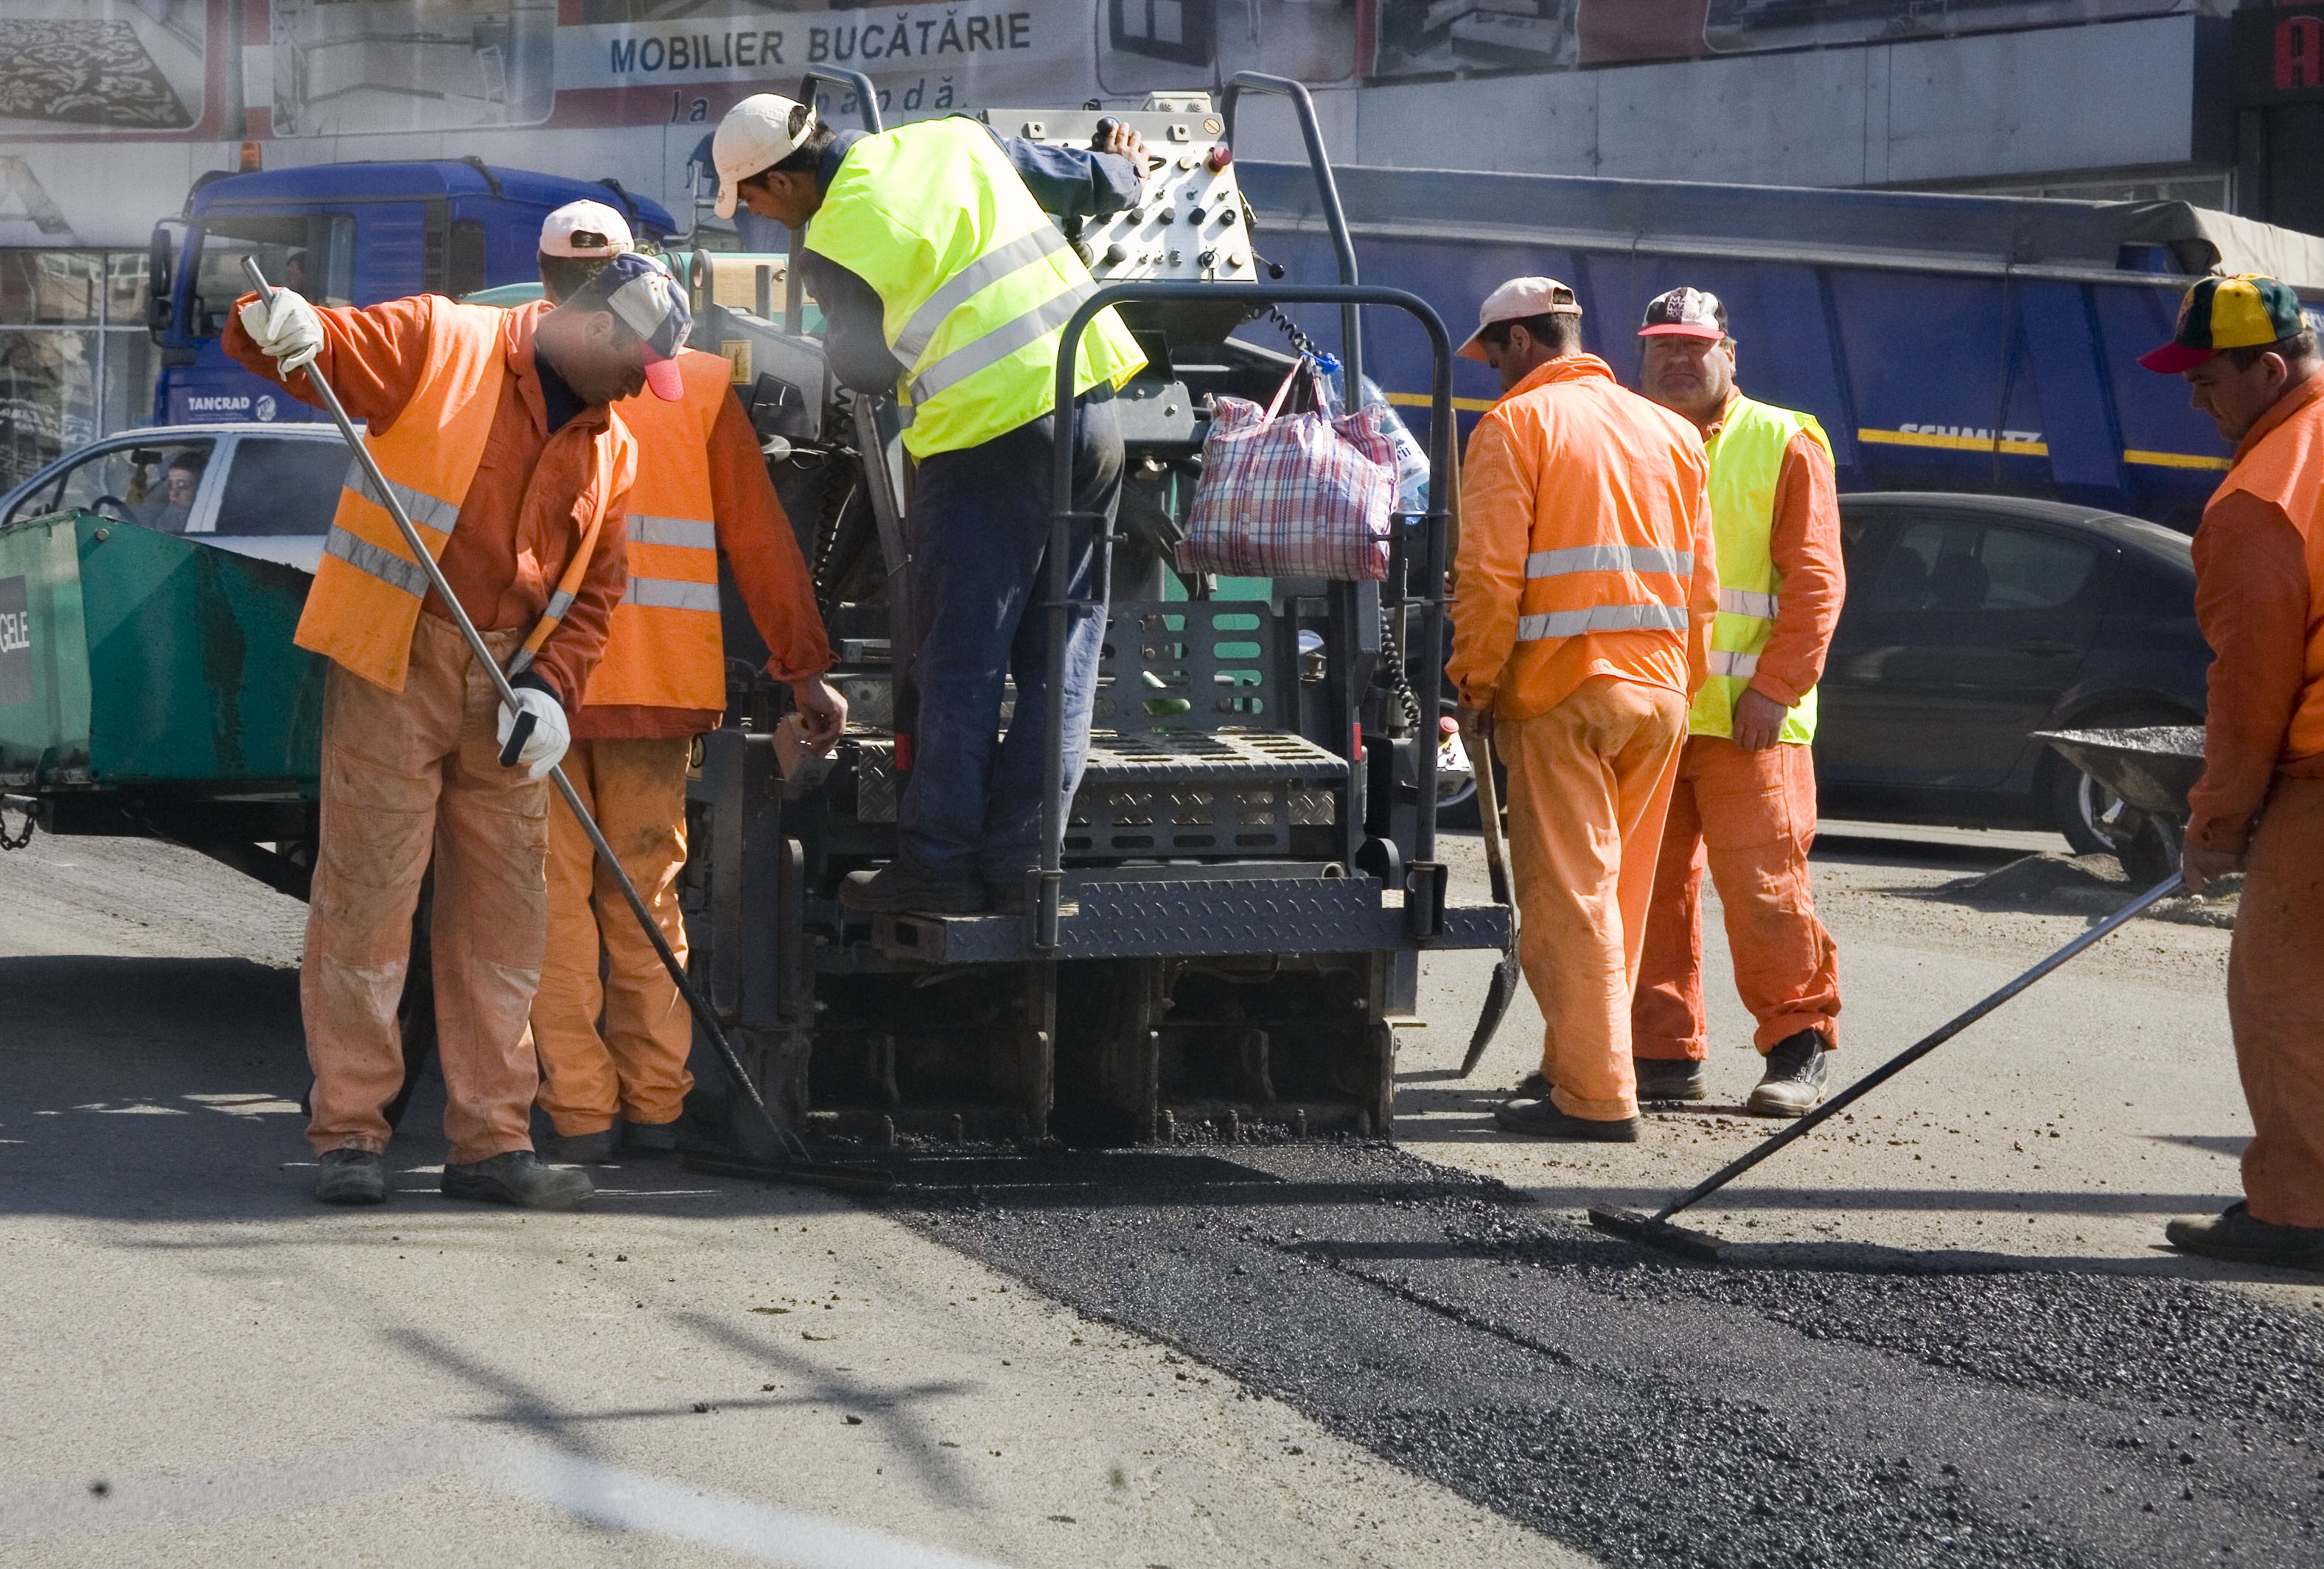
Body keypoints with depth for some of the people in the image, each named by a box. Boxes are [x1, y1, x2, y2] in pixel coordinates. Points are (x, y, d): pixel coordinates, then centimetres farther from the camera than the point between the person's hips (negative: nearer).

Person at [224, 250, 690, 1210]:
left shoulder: (610, 449, 15)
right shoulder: (437, 345, -2)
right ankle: (347, 1132, 1)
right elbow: (324, 348, -5)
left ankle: (491, 1138, 12)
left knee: (503, 914, 6)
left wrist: (550, 688, -3)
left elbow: (594, 592, 13)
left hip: (506, 691, 6)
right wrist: (285, 331, -30)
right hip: (394, 664, -6)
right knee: (367, 896, -5)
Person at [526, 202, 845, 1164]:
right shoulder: (700, 381, 8)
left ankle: (579, 1111, 0)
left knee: (555, 895, 3)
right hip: (661, 684, 2)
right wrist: (803, 669, 10)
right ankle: (653, 1106, 13)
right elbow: (759, 536, 7)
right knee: (646, 889, 13)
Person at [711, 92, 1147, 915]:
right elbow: (1080, 180, 24)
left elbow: (865, 368, 6)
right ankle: (1019, 860, 10)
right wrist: (1125, 172, 46)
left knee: (961, 663, 3)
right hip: (1091, 396, 7)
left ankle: (940, 860, 7)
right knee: (1061, 652, 9)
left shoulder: (833, 245, -6)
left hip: (989, 431, -7)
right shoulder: (953, 139, 12)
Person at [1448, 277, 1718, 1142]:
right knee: (1617, 891, 14)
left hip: (1560, 691, -6)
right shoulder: (1670, 432, 15)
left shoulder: (1516, 423, -3)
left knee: (1570, 893, -4)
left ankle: (1595, 1095, -8)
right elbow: (1701, 583, 15)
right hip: (1659, 690, 6)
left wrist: (1475, 683, -4)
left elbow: (1490, 573, -11)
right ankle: (1575, 1065, 22)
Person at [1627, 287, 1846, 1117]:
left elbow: (1815, 578, -2)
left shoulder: (1782, 445, 3)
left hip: (1744, 715, -4)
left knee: (1764, 885, -7)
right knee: (1652, 888, 5)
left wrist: (1774, 688, -11)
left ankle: (1798, 1046, 3)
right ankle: (1665, 1050, 12)